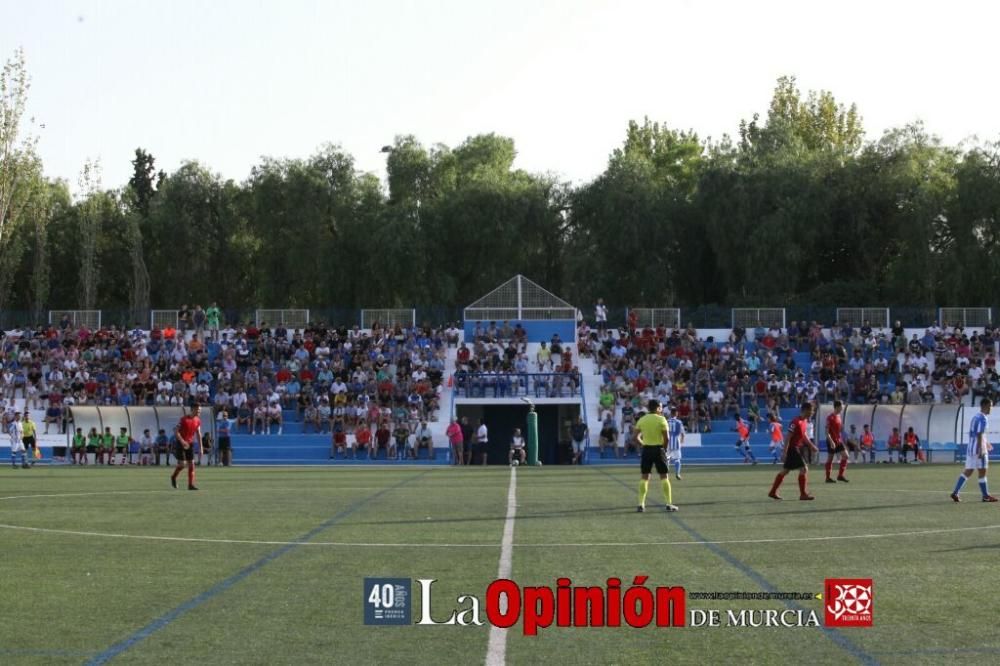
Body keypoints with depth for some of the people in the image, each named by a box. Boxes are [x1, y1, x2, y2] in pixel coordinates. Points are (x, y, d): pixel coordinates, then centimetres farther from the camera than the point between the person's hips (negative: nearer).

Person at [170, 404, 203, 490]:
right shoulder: (184, 419, -15)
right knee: (182, 464, -10)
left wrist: (200, 447, 6)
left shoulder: (198, 420, 3)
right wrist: (182, 442, -25)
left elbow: (198, 434, 11)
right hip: (180, 443, -5)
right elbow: (176, 431, -16)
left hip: (190, 444, 5)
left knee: (191, 464, -3)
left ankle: (191, 485, -2)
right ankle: (173, 477, 18)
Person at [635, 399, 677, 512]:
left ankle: (641, 504, 4)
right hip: (658, 449, -3)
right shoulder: (661, 419, -7)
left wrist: (644, 444, 11)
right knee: (664, 477, 3)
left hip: (646, 449, 3)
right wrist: (664, 448, 4)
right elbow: (666, 437, -10)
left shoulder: (642, 420, 4)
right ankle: (669, 504, 1)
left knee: (644, 477, 8)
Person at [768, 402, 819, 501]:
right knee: (804, 469, -11)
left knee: (785, 471, 15)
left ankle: (773, 492, 22)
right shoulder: (796, 422, -20)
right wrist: (785, 453, -22)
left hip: (797, 448, 10)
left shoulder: (805, 422, 9)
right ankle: (803, 494, -5)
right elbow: (788, 437, -21)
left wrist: (811, 445, 17)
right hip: (792, 448, -10)